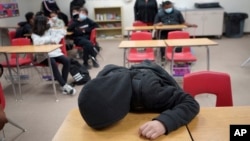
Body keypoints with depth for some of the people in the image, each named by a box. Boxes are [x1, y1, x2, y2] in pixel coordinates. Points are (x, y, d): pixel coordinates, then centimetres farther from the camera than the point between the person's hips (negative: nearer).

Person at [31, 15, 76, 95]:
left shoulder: (50, 30, 12)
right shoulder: (34, 35, 0)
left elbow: (62, 32, 5)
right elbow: (37, 42, -22)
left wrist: (56, 39, -11)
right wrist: (50, 39, -19)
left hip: (55, 52, 4)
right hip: (43, 56, -4)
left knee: (67, 61, -23)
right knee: (53, 63, -35)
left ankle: (63, 84, -19)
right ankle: (64, 85, -30)